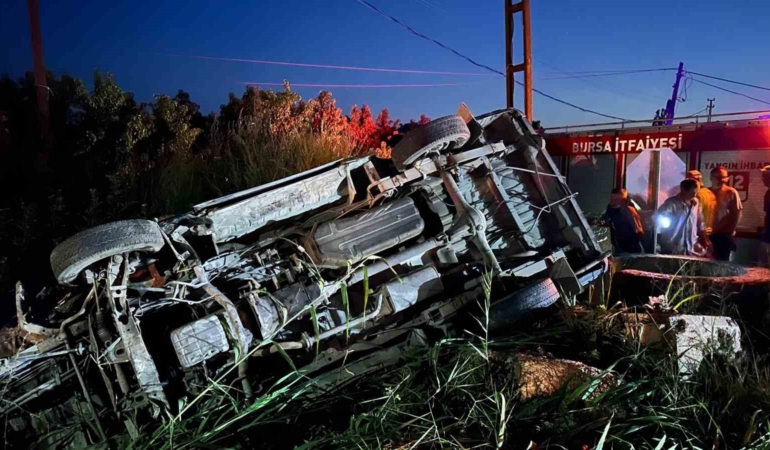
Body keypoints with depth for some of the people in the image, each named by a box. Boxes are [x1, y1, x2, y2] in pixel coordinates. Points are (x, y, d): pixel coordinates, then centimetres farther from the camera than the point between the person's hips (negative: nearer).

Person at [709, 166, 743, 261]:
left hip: (724, 235, -2)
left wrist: (731, 230, -6)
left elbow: (737, 212, -2)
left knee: (722, 261, 3)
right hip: (708, 234, 2)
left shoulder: (731, 193, -1)